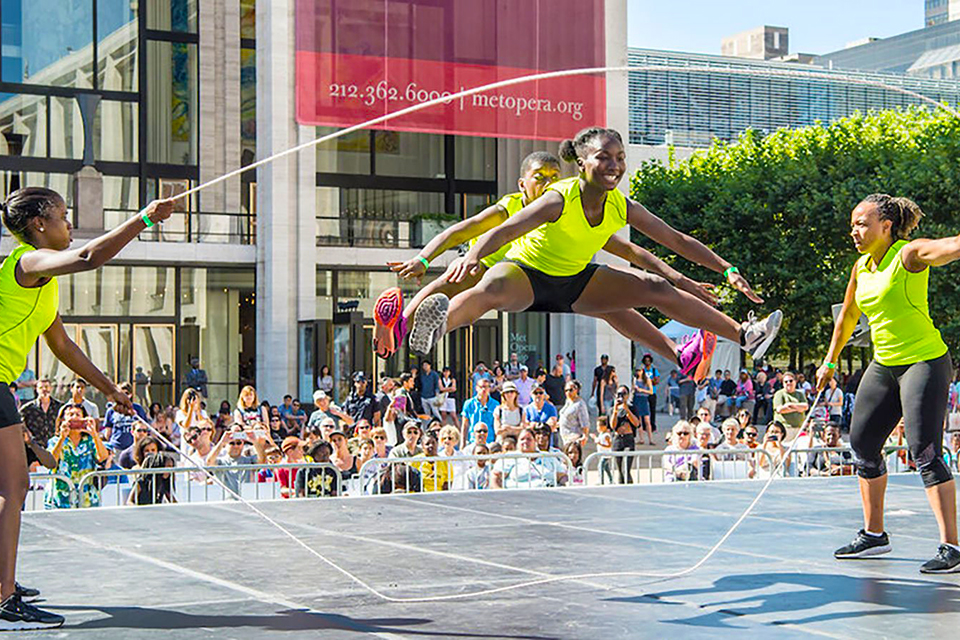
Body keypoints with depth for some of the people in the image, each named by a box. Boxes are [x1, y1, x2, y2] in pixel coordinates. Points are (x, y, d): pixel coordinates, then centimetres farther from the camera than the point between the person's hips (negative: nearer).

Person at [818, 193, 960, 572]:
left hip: (925, 361, -8)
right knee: (862, 444, 11)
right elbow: (848, 317, 24)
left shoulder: (910, 255, -13)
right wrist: (830, 361, 30)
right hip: (883, 366, 8)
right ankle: (873, 534, 25)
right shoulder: (861, 268, 9)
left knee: (925, 452, -16)